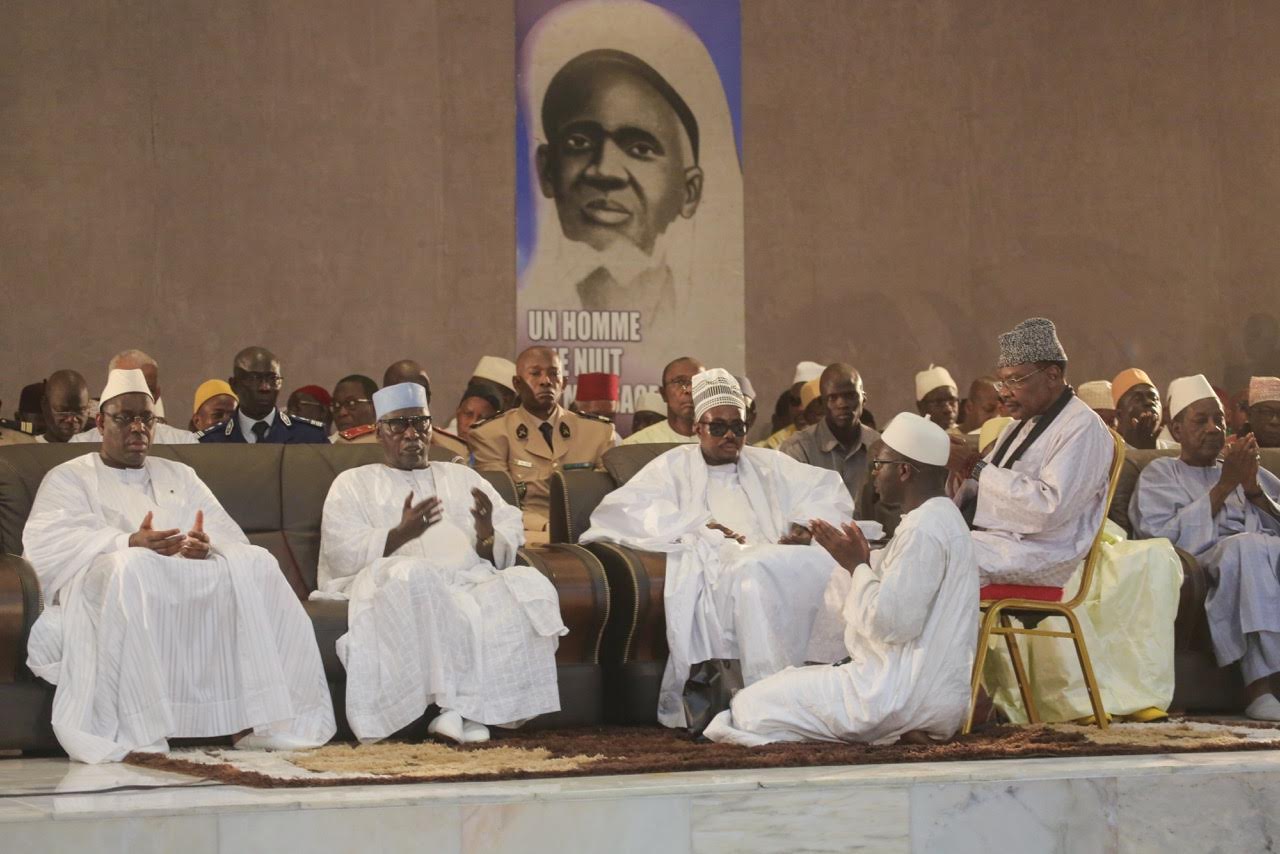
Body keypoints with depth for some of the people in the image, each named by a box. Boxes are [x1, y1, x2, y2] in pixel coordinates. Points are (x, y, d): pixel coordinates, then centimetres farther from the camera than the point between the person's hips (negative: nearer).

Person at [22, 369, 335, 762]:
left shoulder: (179, 476, 29)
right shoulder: (68, 478, 16)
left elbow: (232, 540, 16)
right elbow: (46, 544, -5)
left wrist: (207, 548, -12)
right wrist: (129, 543, -22)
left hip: (194, 589, 4)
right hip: (109, 584, -4)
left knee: (257, 565, -23)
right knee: (131, 565, -39)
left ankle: (268, 721, -28)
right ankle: (133, 732, -41)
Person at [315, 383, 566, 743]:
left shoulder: (462, 478, 29)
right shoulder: (354, 484, 19)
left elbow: (508, 549, 17)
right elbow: (341, 555, 1)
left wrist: (488, 537, -8)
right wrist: (400, 535, -15)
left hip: (472, 581, 3)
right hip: (389, 581, -3)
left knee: (528, 585, -28)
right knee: (415, 577, -39)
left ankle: (466, 708, -32)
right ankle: (455, 704, -35)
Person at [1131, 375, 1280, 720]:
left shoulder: (1250, 470, 32)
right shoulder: (1161, 474, 20)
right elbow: (1162, 538, -1)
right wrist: (1223, 487, -2)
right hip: (1207, 560, -3)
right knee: (1248, 545, -38)